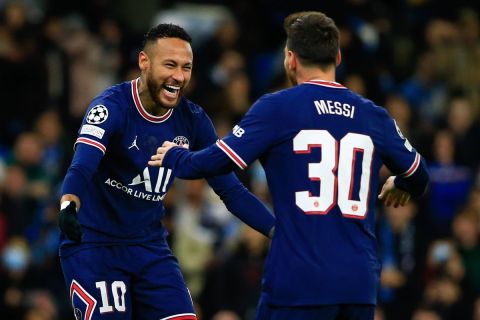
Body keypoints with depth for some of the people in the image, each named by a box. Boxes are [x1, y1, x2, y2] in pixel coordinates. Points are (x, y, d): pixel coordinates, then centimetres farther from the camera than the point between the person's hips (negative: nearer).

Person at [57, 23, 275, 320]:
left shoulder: (193, 120, 0)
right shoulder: (113, 106, -18)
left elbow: (231, 190, 5)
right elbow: (83, 164, -35)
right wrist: (69, 204, -56)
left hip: (151, 248, 6)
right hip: (94, 244, -6)